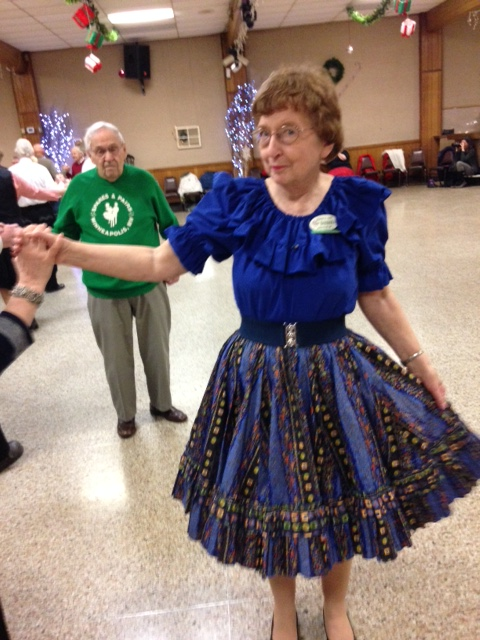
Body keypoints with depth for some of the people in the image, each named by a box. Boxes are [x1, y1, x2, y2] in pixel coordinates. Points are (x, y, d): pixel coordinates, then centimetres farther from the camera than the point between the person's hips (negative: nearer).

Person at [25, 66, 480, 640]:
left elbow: (376, 296, 2)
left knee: (336, 499, 16)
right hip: (256, 376, 0)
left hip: (334, 376, 0)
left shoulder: (357, 204, -7)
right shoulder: (235, 202, -8)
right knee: (268, 499, 17)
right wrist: (68, 251, -15)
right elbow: (164, 261, -7)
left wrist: (420, 362, 5)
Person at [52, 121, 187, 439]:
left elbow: (169, 225, 4)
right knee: (117, 360, 13)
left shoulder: (144, 180, -7)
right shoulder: (79, 186, -5)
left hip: (149, 285, 0)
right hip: (104, 291, 0)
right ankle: (126, 415, 35)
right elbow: (64, 232, 8)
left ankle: (162, 404, 38)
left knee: (157, 352, 15)